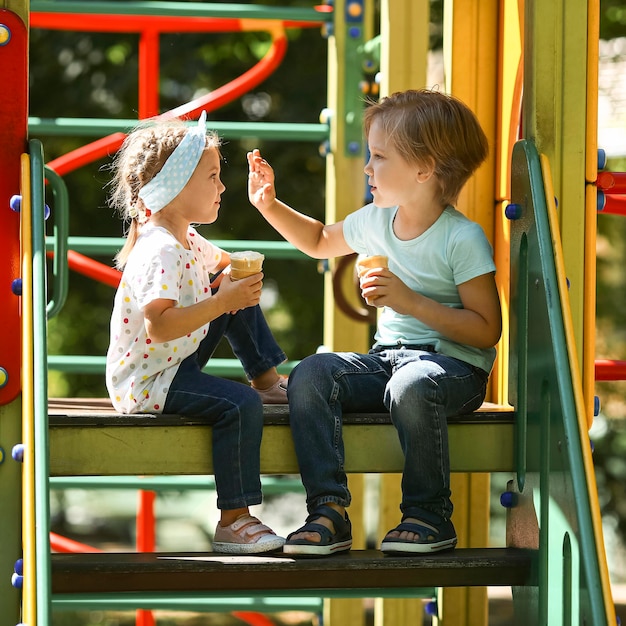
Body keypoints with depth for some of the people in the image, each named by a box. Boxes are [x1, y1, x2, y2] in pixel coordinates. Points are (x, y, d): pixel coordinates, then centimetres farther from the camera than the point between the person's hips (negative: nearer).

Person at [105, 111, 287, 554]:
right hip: (146, 384, -11)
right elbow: (160, 325, -36)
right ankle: (233, 522, -25)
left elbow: (223, 262, 30)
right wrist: (222, 301, -33)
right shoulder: (161, 253, -24)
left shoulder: (186, 240, 9)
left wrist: (234, 278, 6)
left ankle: (268, 380, 28)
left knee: (241, 296, 17)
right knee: (241, 406, -29)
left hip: (176, 361, 11)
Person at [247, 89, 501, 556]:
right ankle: (329, 510, -22)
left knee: (411, 386, -40)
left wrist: (411, 302, -22)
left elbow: (486, 331, -16)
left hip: (454, 363, -7)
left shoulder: (463, 238, -13)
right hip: (386, 356, 7)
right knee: (310, 374, -18)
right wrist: (270, 206, 17)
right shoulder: (377, 222, 9)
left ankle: (430, 515, -22)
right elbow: (320, 241, 31)